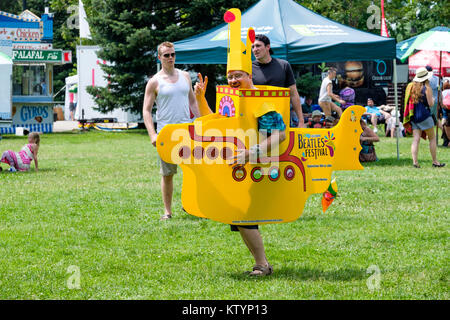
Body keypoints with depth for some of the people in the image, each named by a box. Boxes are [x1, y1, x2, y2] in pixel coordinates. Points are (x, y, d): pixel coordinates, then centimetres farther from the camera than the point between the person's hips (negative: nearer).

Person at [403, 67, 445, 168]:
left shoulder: (413, 87, 8)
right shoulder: (427, 88, -10)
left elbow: (409, 102, 13)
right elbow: (430, 103, -10)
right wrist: (433, 99, 9)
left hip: (414, 115, 5)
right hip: (424, 115, -5)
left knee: (416, 139, 0)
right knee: (432, 138, 7)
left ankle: (415, 161, -11)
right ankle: (435, 161, 9)